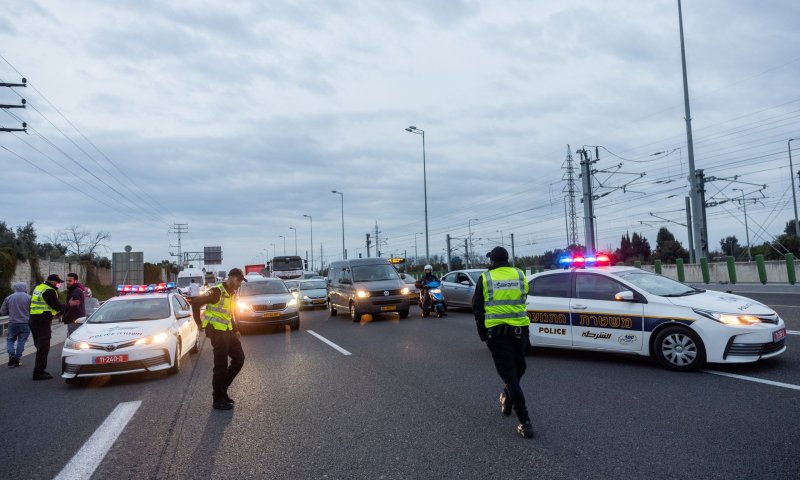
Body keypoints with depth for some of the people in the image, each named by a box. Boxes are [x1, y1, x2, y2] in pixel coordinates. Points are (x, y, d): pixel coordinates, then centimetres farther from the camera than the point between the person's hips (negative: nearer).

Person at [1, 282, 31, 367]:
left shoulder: (8, 298, 3)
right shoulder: (28, 297, -6)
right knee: (21, 341, 6)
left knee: (10, 340, 18)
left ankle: (11, 355, 0)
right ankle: (17, 360, 8)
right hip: (25, 323, -2)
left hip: (12, 323, 2)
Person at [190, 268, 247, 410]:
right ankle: (218, 400, 7)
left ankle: (222, 389, 19)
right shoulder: (217, 292, -16)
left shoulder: (232, 293, 12)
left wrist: (235, 330, 15)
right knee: (221, 365, -4)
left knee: (239, 358, 8)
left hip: (227, 331, 9)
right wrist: (200, 323, -13)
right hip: (216, 331, -9)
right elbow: (195, 302, -18)